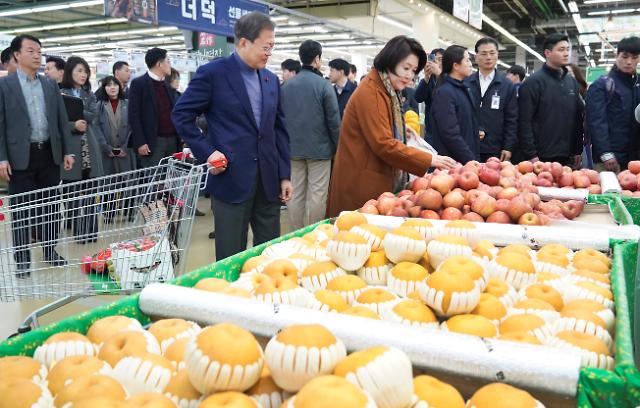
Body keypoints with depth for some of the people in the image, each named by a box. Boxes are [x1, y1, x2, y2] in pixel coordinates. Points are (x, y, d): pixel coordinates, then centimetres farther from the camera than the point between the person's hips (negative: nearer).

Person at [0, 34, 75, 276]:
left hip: (49, 153, 4)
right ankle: (22, 259, 14)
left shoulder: (50, 86, 10)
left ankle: (50, 250, 25)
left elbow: (62, 121, 12)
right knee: (21, 209, 4)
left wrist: (67, 151, 5)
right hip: (21, 156, -4)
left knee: (50, 205, 11)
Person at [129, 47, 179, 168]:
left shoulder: (168, 85, 17)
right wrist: (140, 143, -14)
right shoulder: (139, 84, -2)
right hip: (153, 142, -6)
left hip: (172, 140, 6)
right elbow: (133, 116, -7)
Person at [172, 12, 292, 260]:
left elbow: (279, 129, 13)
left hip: (269, 179, 6)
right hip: (231, 177, -5)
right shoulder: (212, 73, -5)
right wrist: (206, 152, -12)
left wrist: (285, 175, 9)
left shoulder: (271, 80, 12)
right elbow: (181, 115, -3)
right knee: (231, 256, 4)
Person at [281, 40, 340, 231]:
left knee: (295, 194, 8)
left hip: (293, 148, 5)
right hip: (319, 148, -4)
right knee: (317, 194, 1)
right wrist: (338, 147, 2)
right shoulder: (323, 84, -8)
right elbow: (334, 120, -8)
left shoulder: (286, 85, 6)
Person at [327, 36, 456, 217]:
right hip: (362, 185, -10)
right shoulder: (371, 92, -17)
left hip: (381, 180, 10)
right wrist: (429, 160, -20)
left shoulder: (388, 91, 13)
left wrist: (401, 130, 7)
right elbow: (384, 145, -23)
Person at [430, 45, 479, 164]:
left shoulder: (463, 89, 13)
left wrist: (475, 158, 7)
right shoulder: (445, 92, -14)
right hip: (452, 164, -8)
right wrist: (471, 161, -18)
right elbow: (451, 135, -21)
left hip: (467, 162, 8)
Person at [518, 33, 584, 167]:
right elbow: (524, 122, -12)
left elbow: (578, 118, 18)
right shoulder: (534, 82, -6)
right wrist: (530, 155, -16)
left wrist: (578, 151, 13)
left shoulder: (572, 82, 14)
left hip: (567, 158, 6)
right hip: (541, 158, -6)